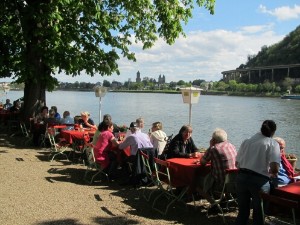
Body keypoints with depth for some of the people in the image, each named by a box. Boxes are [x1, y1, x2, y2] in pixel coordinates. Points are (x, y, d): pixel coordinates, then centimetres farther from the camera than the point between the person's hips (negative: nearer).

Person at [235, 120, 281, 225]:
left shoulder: (246, 141, 9)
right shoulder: (273, 143, -4)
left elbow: (237, 163, 9)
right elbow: (275, 168, -16)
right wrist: (273, 173, 5)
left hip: (241, 177, 4)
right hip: (259, 180, -4)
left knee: (242, 211, 18)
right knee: (259, 212, 16)